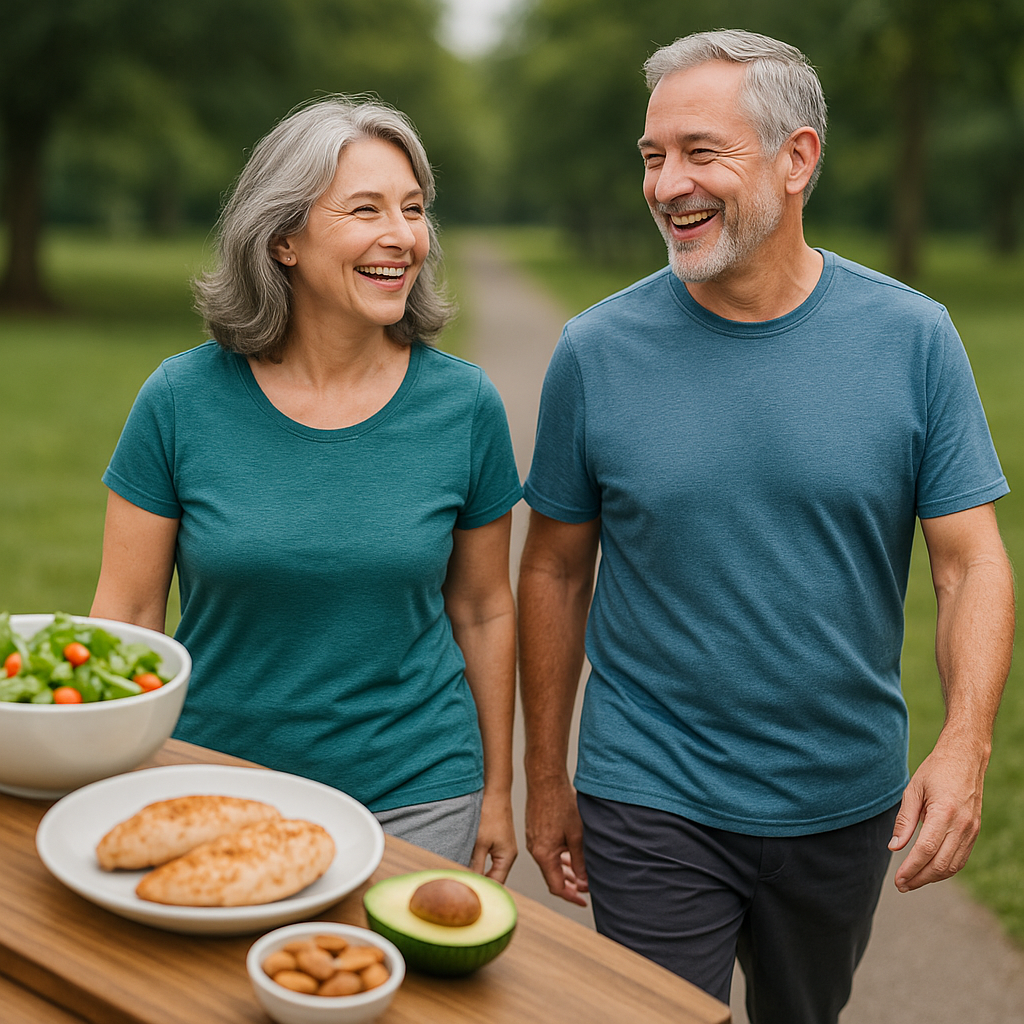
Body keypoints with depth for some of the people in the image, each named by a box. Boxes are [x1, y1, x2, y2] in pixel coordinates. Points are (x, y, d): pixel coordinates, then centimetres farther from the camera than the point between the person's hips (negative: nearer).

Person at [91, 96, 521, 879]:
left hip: (415, 801, 1)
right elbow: (126, 613, -3)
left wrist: (497, 792, 8)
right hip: (213, 789, 0)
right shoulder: (181, 400, -10)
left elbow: (484, 610, 3)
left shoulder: (464, 405, -7)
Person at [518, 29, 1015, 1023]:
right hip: (650, 807, -1)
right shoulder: (596, 351, -8)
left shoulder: (912, 338, -8)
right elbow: (555, 572, -1)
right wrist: (546, 781, 3)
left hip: (847, 805, 2)